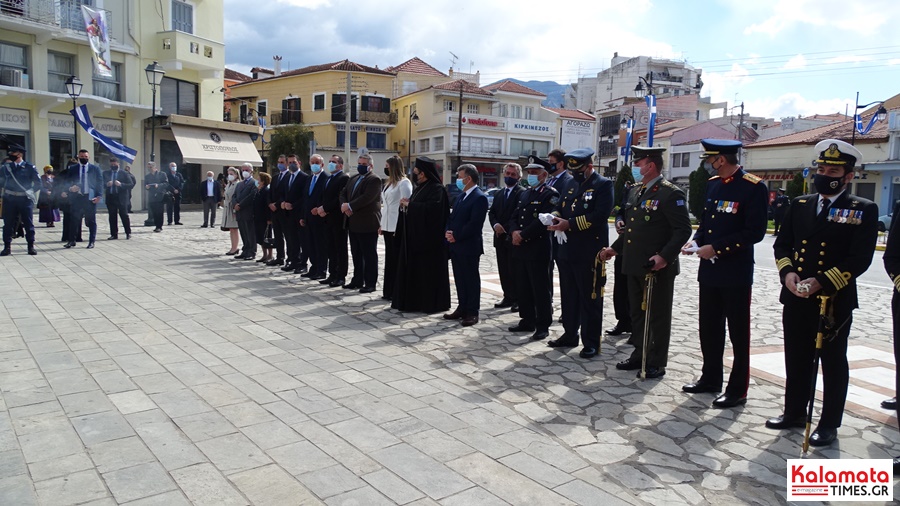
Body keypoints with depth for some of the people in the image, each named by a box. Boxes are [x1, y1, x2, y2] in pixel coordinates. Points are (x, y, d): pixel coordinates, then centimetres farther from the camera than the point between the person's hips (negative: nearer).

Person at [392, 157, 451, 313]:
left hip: (428, 236, -8)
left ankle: (430, 302, 7)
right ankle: (413, 300, 17)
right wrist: (406, 205, -1)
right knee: (413, 268, 9)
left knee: (428, 270, -2)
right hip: (414, 235, 9)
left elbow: (432, 208, -23)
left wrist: (410, 204, -15)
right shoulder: (419, 188, 15)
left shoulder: (437, 189, -10)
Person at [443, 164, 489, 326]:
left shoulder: (479, 197, -12)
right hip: (456, 245, 8)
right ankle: (462, 308, 24)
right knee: (459, 279, 14)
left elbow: (474, 224, -19)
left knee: (471, 279, 1)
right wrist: (448, 231, -1)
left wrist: (456, 236, -15)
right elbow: (452, 216, 18)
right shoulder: (462, 195, 16)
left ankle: (472, 312, 8)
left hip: (469, 246, -8)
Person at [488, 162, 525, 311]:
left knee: (514, 270, -4)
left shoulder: (522, 193, -6)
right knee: (503, 270, 10)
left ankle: (518, 299, 4)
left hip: (513, 237, -7)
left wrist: (506, 228, -16)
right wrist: (495, 224, -7)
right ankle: (508, 297, 19)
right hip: (500, 237, 7)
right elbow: (492, 212, 12)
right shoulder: (499, 194, 17)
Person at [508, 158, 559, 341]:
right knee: (523, 288, 14)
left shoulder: (550, 194, -7)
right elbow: (514, 217, 16)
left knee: (541, 289, -2)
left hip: (538, 249, -8)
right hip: (520, 249, 8)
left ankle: (543, 326, 6)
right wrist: (514, 231, -5)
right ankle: (528, 320, 25)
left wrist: (523, 235, -16)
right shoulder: (525, 194, 19)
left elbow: (543, 221, -17)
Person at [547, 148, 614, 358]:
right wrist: (555, 216, -6)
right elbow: (560, 206, 18)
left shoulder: (603, 185, -8)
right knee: (569, 296, 15)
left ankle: (591, 342, 9)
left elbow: (600, 216, -20)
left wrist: (569, 224, -21)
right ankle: (570, 335, 27)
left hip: (589, 253, -7)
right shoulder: (572, 185, 16)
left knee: (589, 298, 1)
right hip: (567, 250, 8)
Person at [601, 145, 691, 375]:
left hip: (658, 268, -8)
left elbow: (683, 230, -17)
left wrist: (665, 256, -26)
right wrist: (615, 248, 15)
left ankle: (657, 363, 15)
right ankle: (640, 354, 30)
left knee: (658, 316, 4)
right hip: (634, 265, 8)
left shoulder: (670, 194, -13)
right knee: (637, 313, 16)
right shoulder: (635, 191, 13)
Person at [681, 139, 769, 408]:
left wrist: (716, 248, -18)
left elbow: (755, 232, -16)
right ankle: (710, 378, 29)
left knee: (738, 333, 4)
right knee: (709, 328, 15)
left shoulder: (754, 187, -12)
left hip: (736, 273, -7)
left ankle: (738, 389, 15)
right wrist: (696, 241, 0)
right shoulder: (712, 184, 10)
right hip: (709, 270, 7)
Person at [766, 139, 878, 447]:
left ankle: (829, 425, 22)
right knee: (796, 360, 15)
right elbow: (782, 243, 9)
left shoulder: (863, 210, -5)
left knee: (833, 363, 9)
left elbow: (860, 258, -12)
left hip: (835, 301, -4)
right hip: (796, 299, 4)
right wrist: (787, 272, -9)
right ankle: (794, 413, 31)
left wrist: (821, 282, -21)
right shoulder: (800, 205, 9)